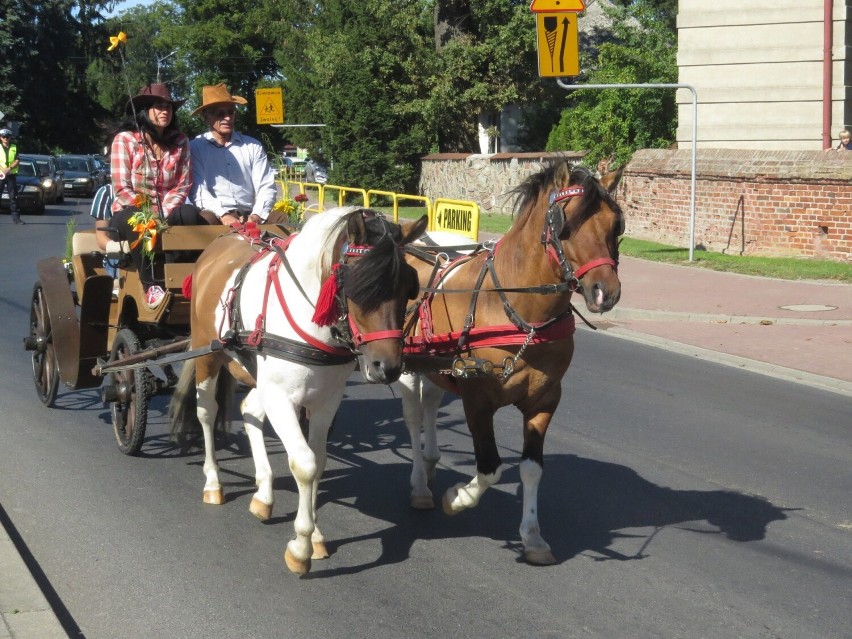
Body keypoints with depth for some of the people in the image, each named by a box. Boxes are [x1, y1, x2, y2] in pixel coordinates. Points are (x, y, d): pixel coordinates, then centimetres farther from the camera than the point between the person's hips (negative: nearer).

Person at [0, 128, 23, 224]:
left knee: (13, 196, 0)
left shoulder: (14, 147, 10)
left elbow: (17, 161, 2)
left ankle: (15, 217, 2)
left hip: (12, 174, 2)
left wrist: (9, 168, -13)